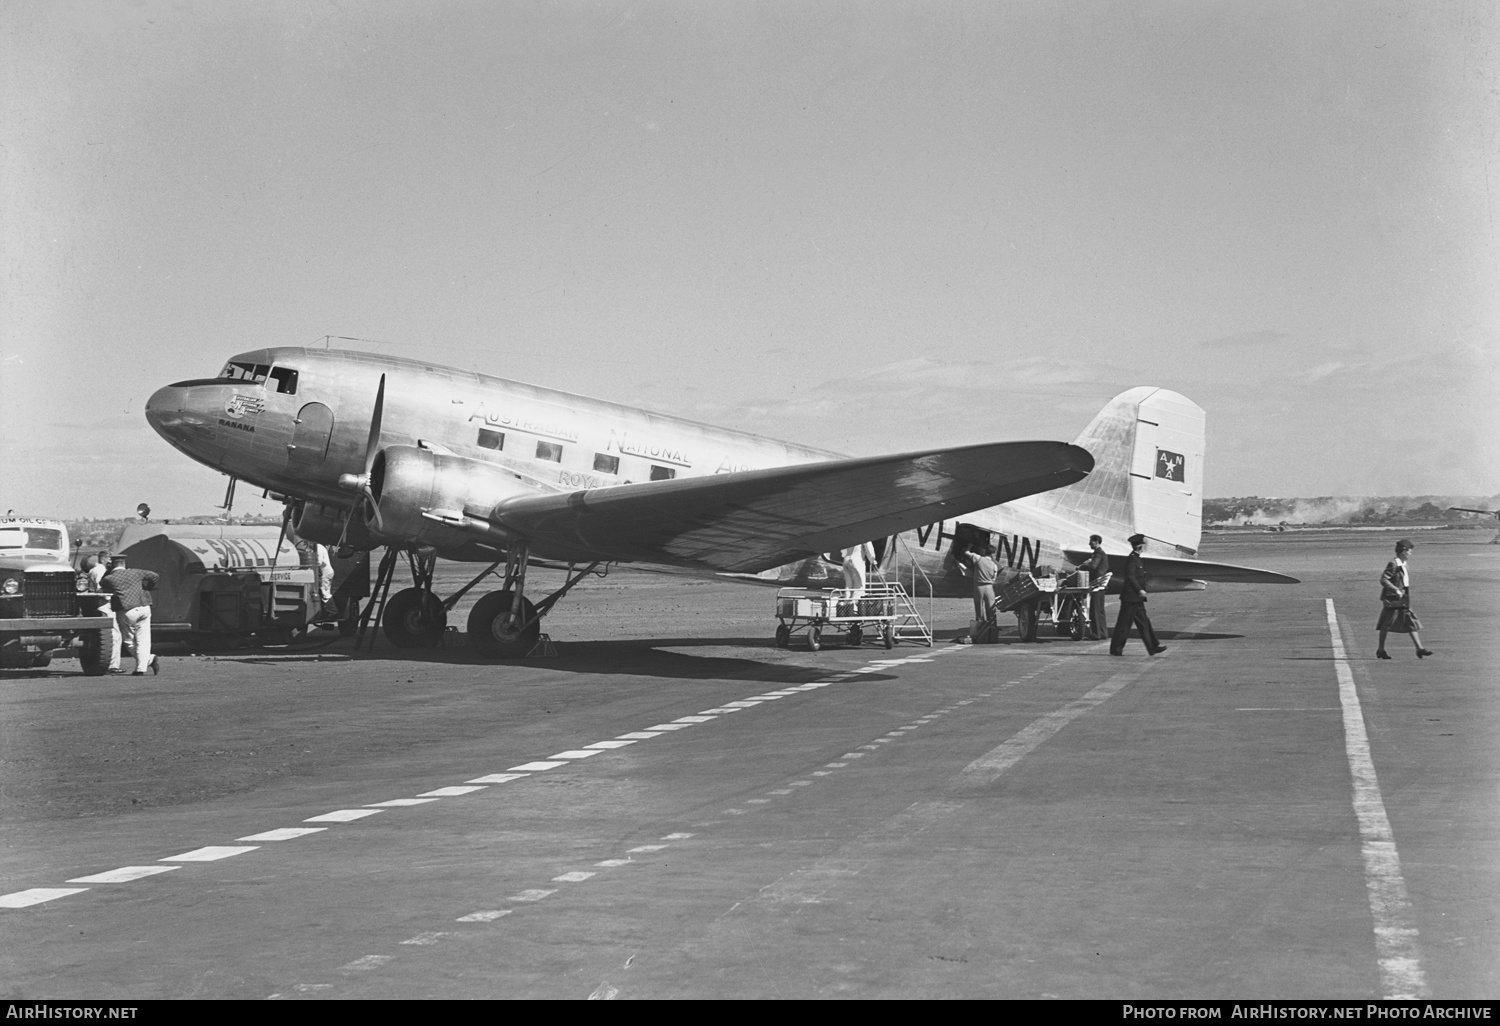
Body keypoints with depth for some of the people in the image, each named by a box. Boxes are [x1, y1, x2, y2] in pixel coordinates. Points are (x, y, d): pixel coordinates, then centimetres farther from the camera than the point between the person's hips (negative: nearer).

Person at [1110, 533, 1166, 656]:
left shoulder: (1136, 558, 15)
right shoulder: (1131, 559, -15)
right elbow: (1130, 577, -22)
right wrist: (1140, 590, -22)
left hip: (1137, 599, 10)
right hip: (1131, 598, -10)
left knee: (1144, 622, 9)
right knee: (1124, 624, -4)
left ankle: (1152, 647, 11)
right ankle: (1116, 649, 2)